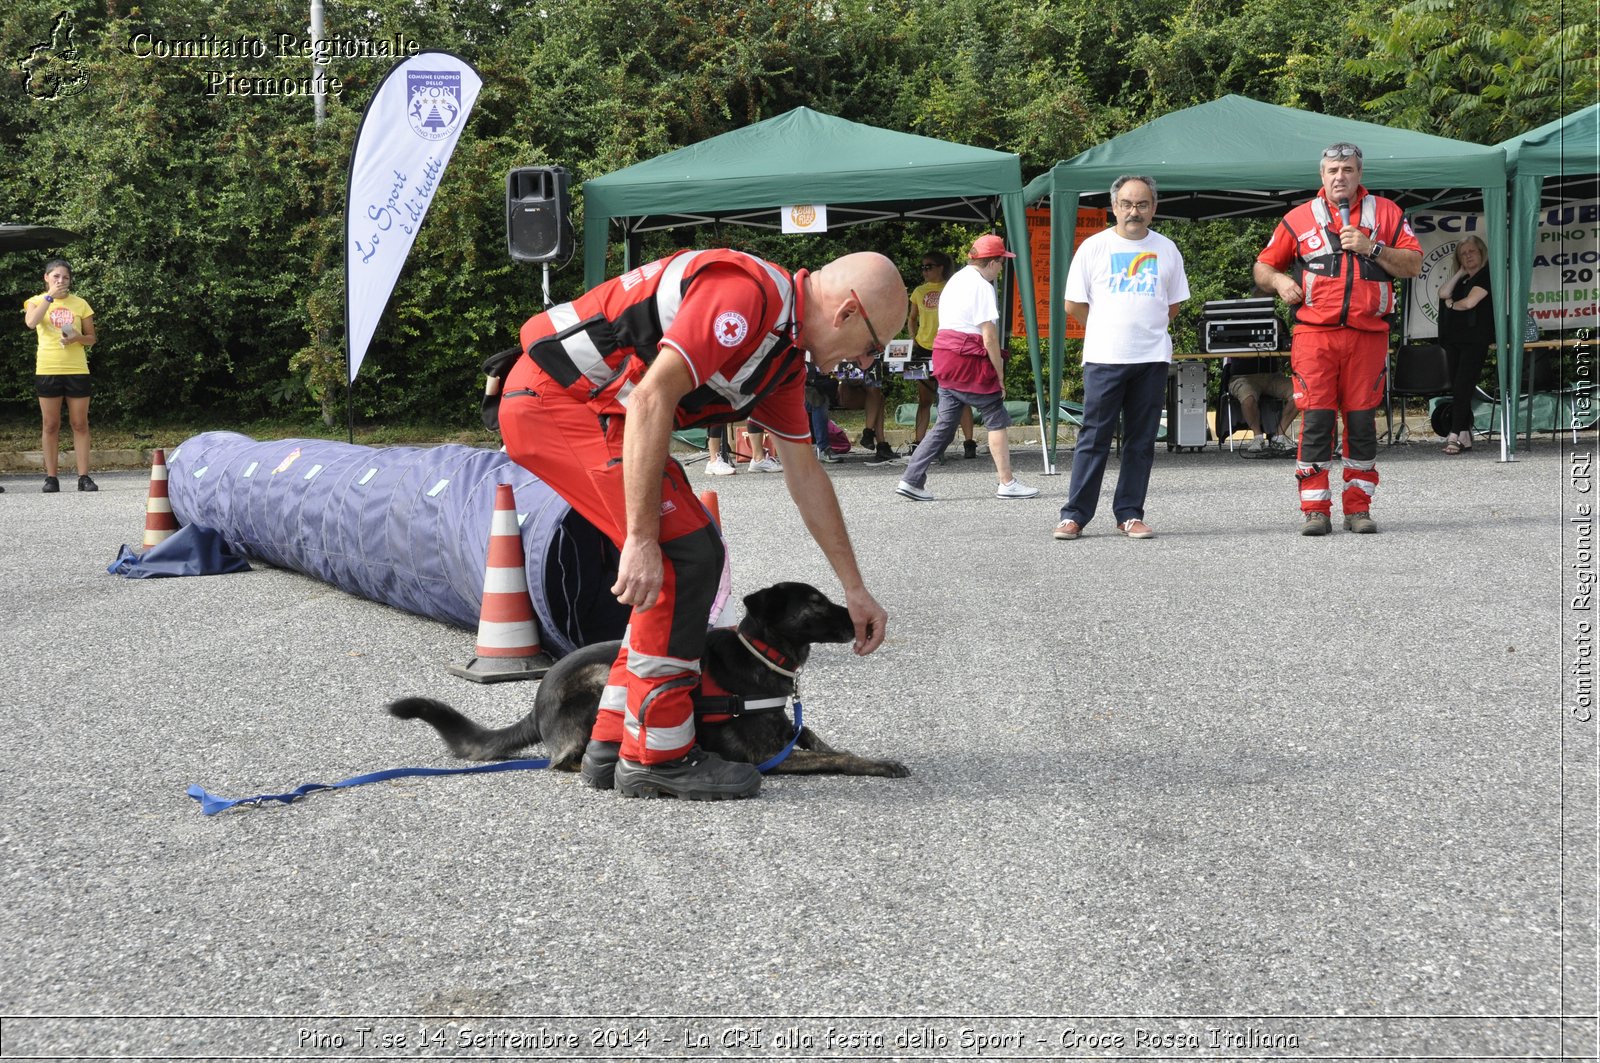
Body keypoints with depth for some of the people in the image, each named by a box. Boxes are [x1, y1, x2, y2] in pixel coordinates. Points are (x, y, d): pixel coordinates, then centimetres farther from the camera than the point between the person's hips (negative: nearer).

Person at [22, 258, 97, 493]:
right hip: (47, 369, -1)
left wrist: (78, 338, -10)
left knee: (80, 424, 0)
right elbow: (31, 322, -15)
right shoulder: (37, 301, 6)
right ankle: (51, 477, 5)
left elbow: (91, 338, 11)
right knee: (50, 425, 2)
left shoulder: (80, 304, 8)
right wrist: (49, 297, -16)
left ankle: (83, 476, 1)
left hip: (77, 369, 1)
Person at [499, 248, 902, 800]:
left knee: (694, 555, 10)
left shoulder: (784, 352, 12)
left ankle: (614, 745, 15)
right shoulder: (746, 293, -21)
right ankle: (657, 755, -4)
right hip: (559, 396, -11)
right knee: (686, 554, -13)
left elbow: (805, 474, 20)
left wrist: (854, 588, 23)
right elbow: (651, 398, -29)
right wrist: (641, 539, -29)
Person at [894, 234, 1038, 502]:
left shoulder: (955, 281, 17)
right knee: (997, 419, 2)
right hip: (968, 358, -9)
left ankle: (911, 480, 5)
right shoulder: (982, 286, -11)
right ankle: (1006, 483, 5)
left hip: (944, 354, 9)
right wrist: (1000, 376, -8)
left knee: (945, 424, 10)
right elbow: (989, 336, -14)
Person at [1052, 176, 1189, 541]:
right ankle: (1074, 515, -1)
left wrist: (1145, 329, 13)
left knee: (1141, 440, 4)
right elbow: (1074, 305, 5)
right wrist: (1109, 331, 9)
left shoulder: (1166, 250, 10)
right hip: (1104, 359, -2)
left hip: (1152, 359, 3)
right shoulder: (1094, 247, 3)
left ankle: (1130, 515, 10)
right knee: (1094, 438, -4)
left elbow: (1172, 305, 18)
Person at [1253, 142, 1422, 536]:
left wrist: (1371, 248, -8)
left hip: (1368, 335, 1)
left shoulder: (1386, 213, 12)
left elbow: (1413, 264, 5)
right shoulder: (1299, 218, 12)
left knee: (1362, 421, 3)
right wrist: (1278, 281, -4)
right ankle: (1315, 510, -2)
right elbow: (1263, 266, 18)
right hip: (1315, 334, -1)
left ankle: (1358, 509, 11)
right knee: (1316, 419, -6)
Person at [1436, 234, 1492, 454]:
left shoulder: (1486, 275, -2)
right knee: (1457, 389, 3)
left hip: (1475, 340, -8)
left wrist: (1451, 304, 7)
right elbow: (1444, 293, 4)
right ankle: (1465, 436, 5)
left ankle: (1455, 435, -20)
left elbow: (1469, 302, -12)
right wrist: (1460, 272, 7)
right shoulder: (1463, 280, 21)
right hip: (1455, 340, 8)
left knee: (1462, 387, -16)